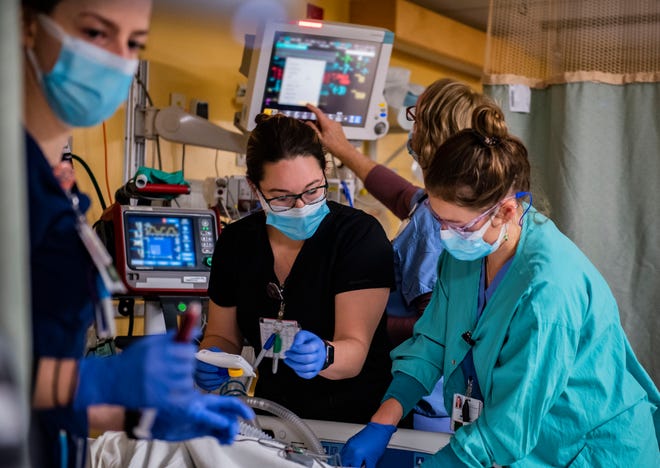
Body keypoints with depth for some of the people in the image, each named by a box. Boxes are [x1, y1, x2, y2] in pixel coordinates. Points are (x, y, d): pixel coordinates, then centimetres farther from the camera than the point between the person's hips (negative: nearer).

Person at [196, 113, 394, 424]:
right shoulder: (236, 241, 1)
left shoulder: (361, 235, -11)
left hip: (358, 419, -4)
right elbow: (222, 334, 13)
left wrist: (323, 355, -41)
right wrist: (211, 361, -10)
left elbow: (355, 350, -18)